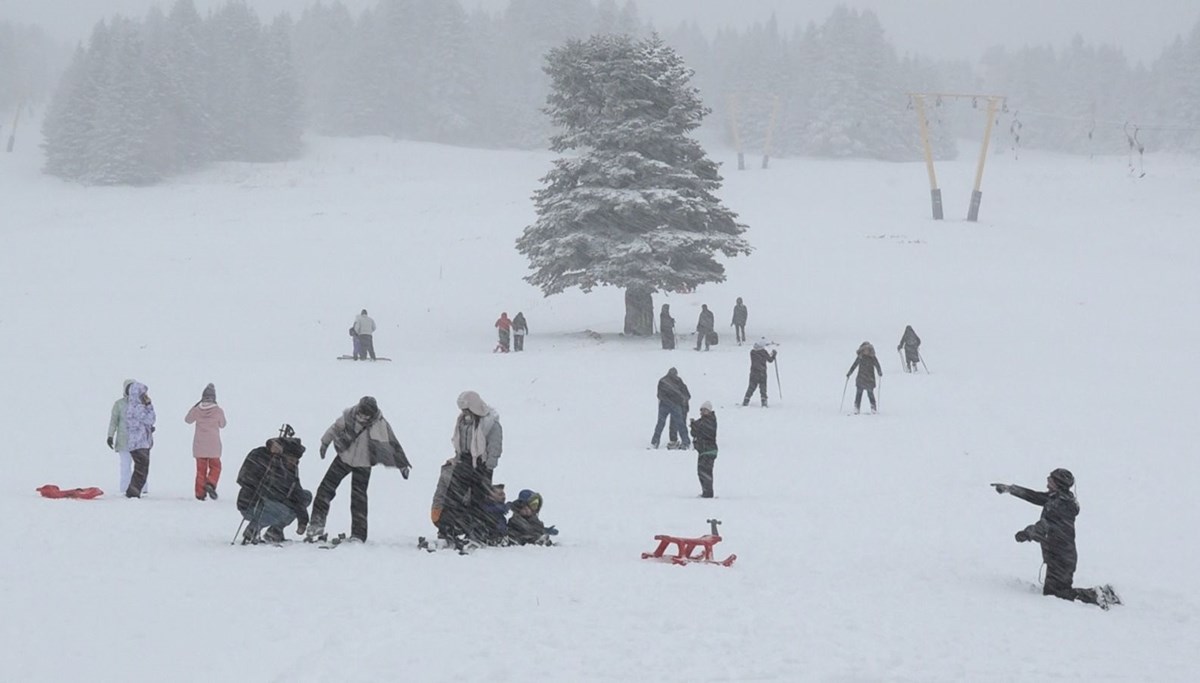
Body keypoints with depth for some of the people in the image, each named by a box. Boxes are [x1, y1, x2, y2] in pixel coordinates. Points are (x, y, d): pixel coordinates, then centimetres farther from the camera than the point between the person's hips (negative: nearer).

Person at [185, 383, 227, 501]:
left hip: (199, 446, 2)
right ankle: (210, 484, -14)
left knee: (201, 469, 10)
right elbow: (222, 425, 6)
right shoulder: (218, 411, -9)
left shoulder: (197, 410, -6)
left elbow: (188, 419, 13)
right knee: (215, 467, 11)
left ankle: (200, 493, 8)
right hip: (213, 446, -2)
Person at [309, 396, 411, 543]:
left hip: (363, 466, -3)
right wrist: (325, 443, 15)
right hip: (344, 458, 3)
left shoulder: (380, 425, -22)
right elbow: (335, 428, 2)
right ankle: (317, 525, 8)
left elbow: (393, 445, -12)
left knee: (358, 499, -2)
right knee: (325, 489, 0)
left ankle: (358, 535, 5)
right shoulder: (349, 415, -17)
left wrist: (403, 465, -6)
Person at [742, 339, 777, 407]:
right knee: (763, 387, 3)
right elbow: (770, 360, 1)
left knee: (751, 387, 10)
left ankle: (746, 401, 5)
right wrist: (773, 354, 18)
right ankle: (764, 402, -4)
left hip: (753, 373, 3)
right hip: (762, 372, -3)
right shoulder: (763, 352, -8)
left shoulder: (752, 352, 3)